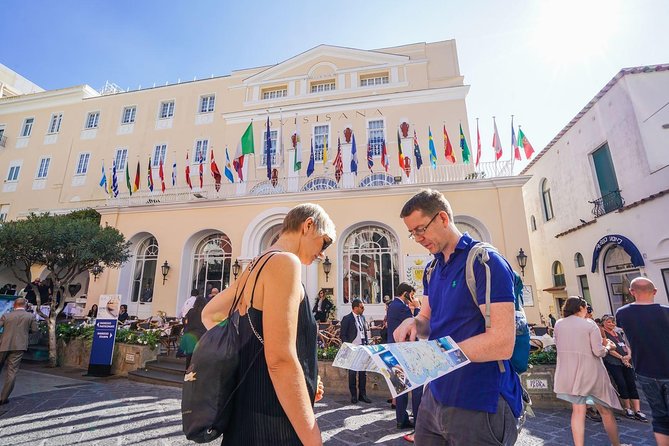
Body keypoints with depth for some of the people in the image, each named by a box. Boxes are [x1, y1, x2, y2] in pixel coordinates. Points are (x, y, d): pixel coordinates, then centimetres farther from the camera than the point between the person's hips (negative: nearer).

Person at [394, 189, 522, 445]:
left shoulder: (485, 261, -17)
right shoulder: (431, 270, 9)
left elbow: (503, 343, -22)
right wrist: (414, 323, -7)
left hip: (480, 403, -7)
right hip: (435, 393, 8)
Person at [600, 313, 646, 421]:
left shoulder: (618, 333, 20)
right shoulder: (603, 333, -1)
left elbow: (626, 345, 16)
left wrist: (629, 355, -3)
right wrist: (621, 357, -11)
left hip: (626, 362, 6)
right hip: (613, 362, -6)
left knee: (632, 384, -2)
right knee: (622, 384, -7)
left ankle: (637, 411, 0)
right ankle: (628, 409, 8)